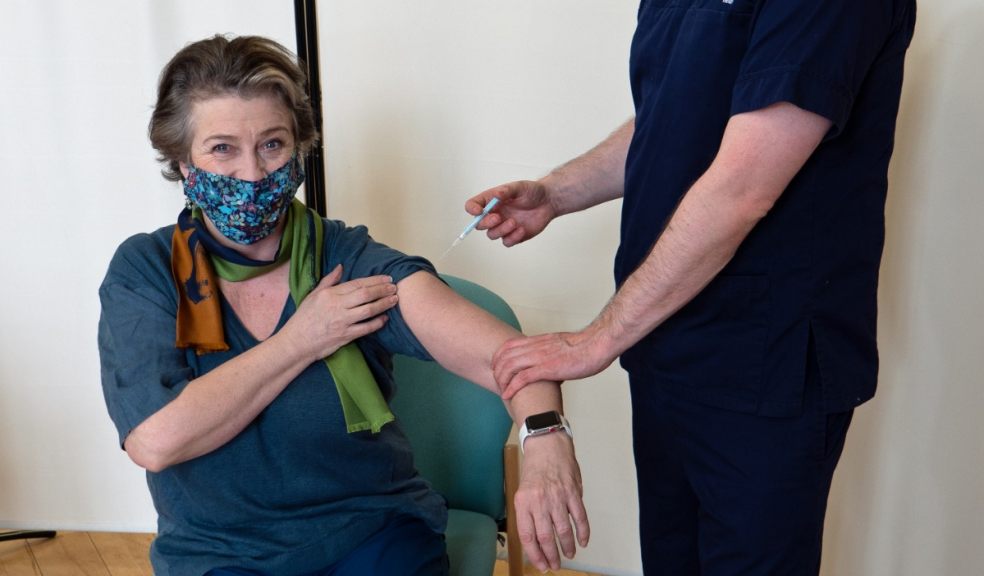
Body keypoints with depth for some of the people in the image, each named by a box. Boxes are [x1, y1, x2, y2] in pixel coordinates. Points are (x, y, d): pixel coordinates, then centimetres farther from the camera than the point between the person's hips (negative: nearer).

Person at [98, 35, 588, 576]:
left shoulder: (349, 259, -5)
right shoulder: (142, 272, -2)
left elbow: (498, 350, -20)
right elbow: (154, 439, -16)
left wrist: (543, 434, -41)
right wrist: (299, 342, -13)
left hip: (375, 531, 0)